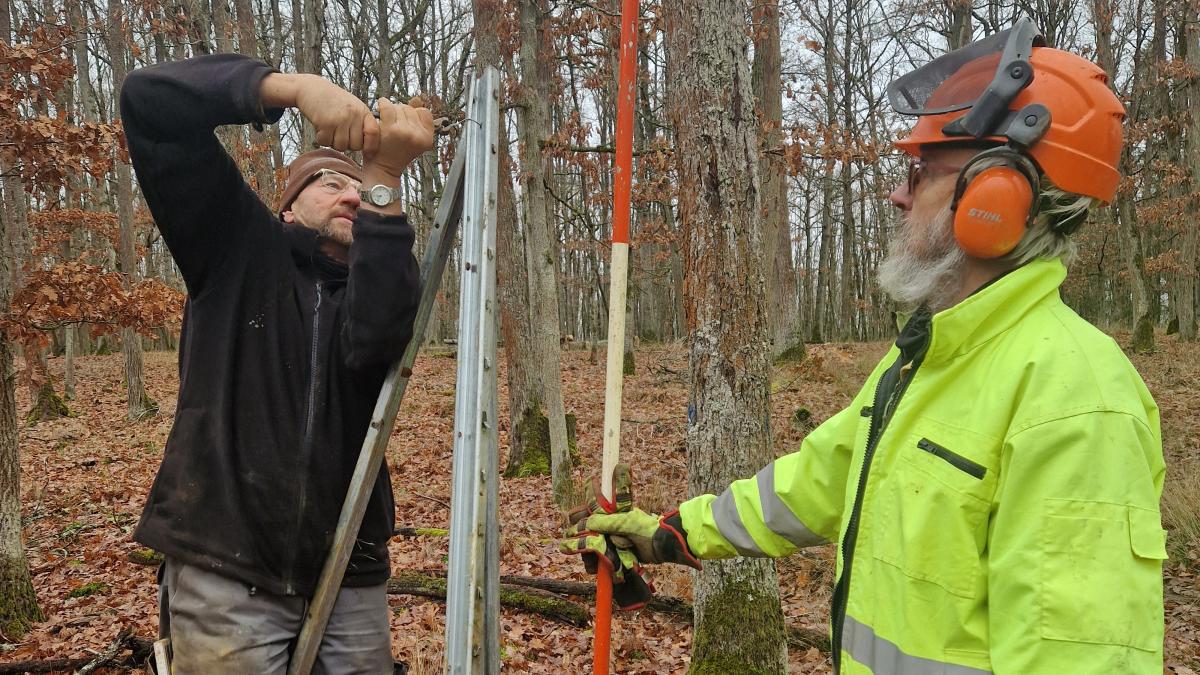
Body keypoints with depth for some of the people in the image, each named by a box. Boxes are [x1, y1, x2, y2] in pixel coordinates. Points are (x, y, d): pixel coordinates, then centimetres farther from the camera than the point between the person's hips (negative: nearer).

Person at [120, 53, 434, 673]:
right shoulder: (240, 249, 5)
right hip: (226, 572, -2)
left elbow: (372, 345, -17)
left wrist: (384, 181, -20)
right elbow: (151, 99, -3)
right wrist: (295, 86, -18)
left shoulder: (379, 289, 10)